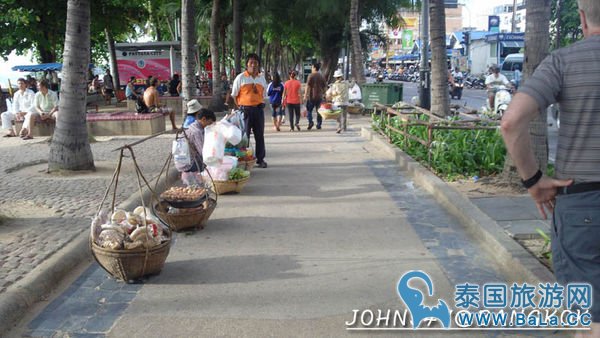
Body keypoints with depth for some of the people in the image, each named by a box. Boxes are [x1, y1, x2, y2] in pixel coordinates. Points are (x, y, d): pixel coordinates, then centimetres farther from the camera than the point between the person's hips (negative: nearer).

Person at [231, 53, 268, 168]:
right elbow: (234, 95, 1)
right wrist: (240, 107, -1)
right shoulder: (241, 77, -2)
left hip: (259, 109, 4)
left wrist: (261, 104, 6)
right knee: (244, 135, -1)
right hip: (245, 110, -4)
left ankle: (260, 159, 13)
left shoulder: (262, 78, 11)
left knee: (260, 135, 6)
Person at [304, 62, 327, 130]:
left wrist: (305, 95, -11)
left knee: (309, 110, 5)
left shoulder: (311, 76, -8)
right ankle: (319, 125, 8)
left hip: (311, 96, -4)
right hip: (319, 97, 4)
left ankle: (310, 122, -14)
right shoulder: (322, 77, 8)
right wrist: (322, 94, 22)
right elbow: (325, 87, 11)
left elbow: (308, 86, -13)